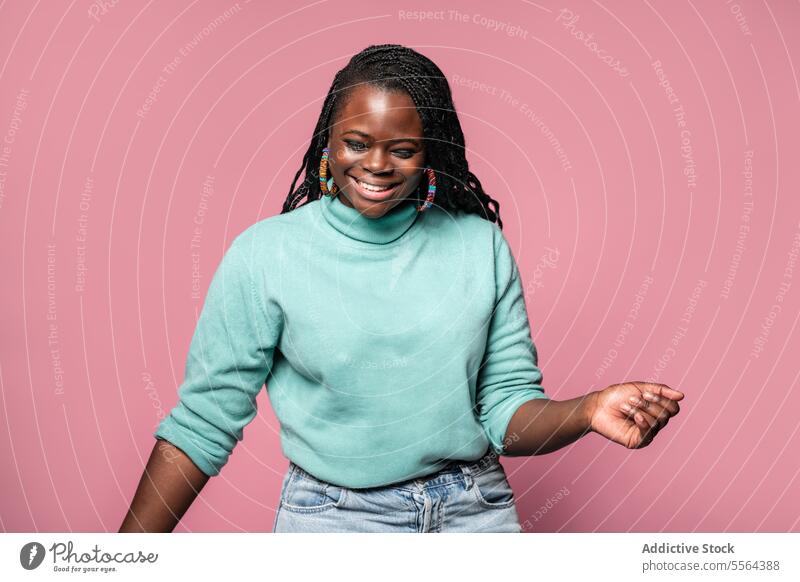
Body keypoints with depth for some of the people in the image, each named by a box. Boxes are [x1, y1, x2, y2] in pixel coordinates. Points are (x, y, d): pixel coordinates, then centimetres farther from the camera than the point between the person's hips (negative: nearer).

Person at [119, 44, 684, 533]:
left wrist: (589, 412, -22)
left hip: (477, 507, 2)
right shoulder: (263, 255, -11)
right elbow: (202, 422, -6)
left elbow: (508, 412, -2)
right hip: (333, 515, -2)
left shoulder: (480, 244, -5)